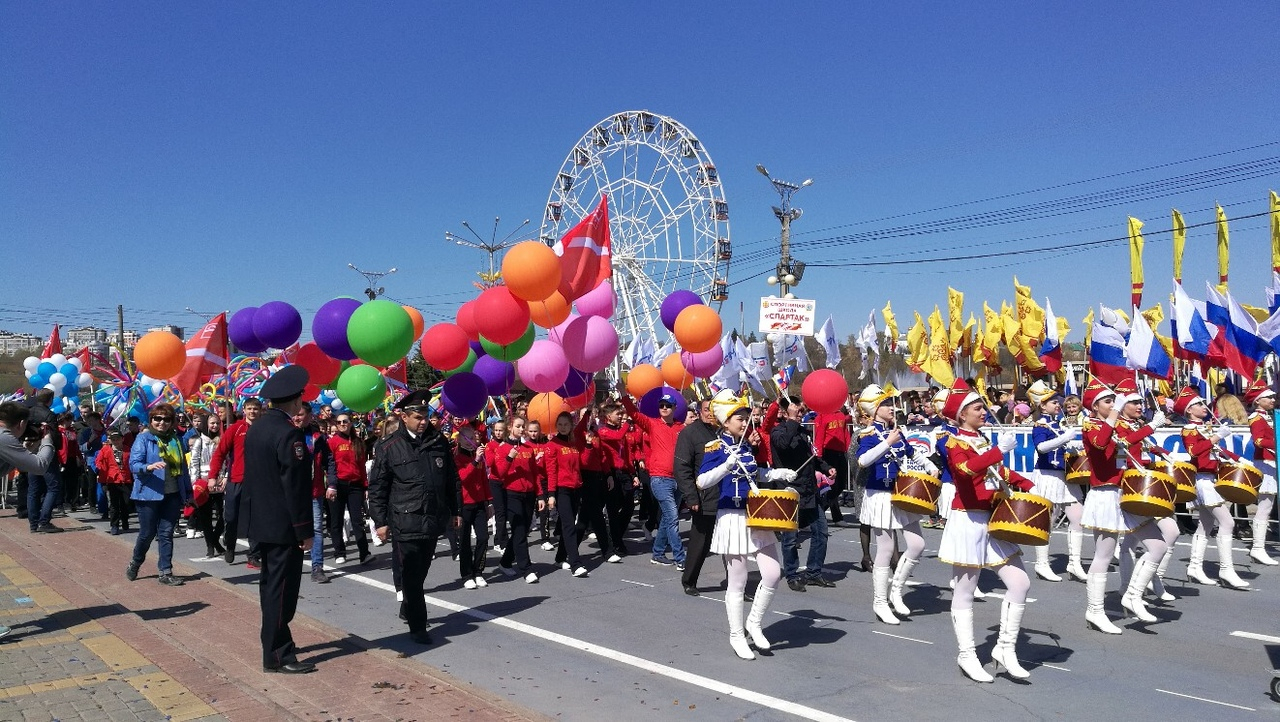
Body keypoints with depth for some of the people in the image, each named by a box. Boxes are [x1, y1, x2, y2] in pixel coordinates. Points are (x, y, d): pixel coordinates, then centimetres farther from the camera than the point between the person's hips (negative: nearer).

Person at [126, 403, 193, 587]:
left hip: (172, 495, 4)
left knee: (166, 534, 4)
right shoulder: (143, 438, -3)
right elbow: (133, 463, -13)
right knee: (147, 533, 4)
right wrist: (149, 467, -34)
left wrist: (188, 492, 15)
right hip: (149, 494, -3)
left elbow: (183, 467, 15)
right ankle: (134, 564, 30)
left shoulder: (176, 439, 10)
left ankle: (166, 572, 9)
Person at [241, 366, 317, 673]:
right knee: (281, 589, -2)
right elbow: (296, 487, -21)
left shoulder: (255, 428, 8)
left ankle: (275, 642, 30)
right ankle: (277, 656, 4)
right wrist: (305, 531, -16)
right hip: (283, 525, -9)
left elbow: (252, 476, 13)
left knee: (270, 584, 18)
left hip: (260, 521, 9)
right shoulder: (289, 433, -20)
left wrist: (256, 512, 20)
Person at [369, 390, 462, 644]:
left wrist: (456, 511, 12)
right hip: (405, 523, -4)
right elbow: (377, 487, -2)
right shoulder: (389, 447, -5)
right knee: (412, 576, -2)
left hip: (434, 521, 4)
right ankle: (417, 627, 7)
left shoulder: (439, 441, 5)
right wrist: (380, 521, -5)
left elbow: (452, 479, 13)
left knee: (420, 573, 16)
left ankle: (408, 610, 37)